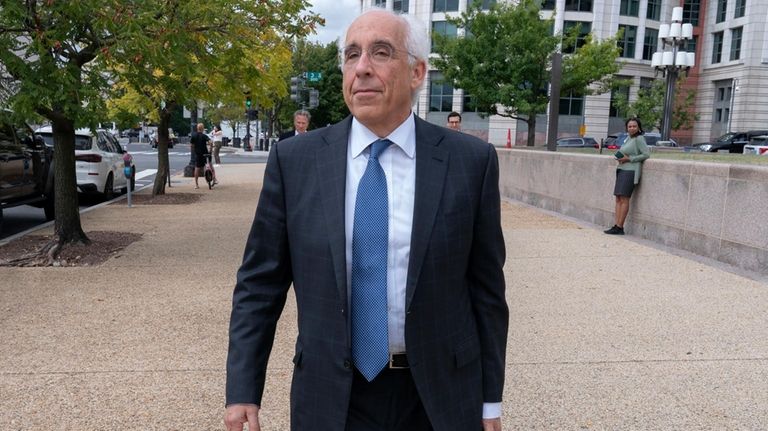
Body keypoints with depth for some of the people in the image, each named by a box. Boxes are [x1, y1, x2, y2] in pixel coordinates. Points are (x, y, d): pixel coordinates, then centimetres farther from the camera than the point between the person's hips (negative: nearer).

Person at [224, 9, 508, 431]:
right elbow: (260, 283, -1)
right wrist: (242, 390, -4)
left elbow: (486, 288, -2)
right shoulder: (294, 159, -5)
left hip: (440, 395, 0)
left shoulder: (471, 161, -7)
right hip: (330, 397, 1)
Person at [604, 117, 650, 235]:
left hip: (630, 171, -9)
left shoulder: (639, 139, -7)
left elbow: (646, 154, -13)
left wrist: (629, 159, -13)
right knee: (618, 199, 5)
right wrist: (620, 158, 8)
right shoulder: (628, 138, 18)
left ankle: (620, 227, -8)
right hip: (621, 170, 9)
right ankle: (616, 225, 6)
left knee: (624, 199, -10)